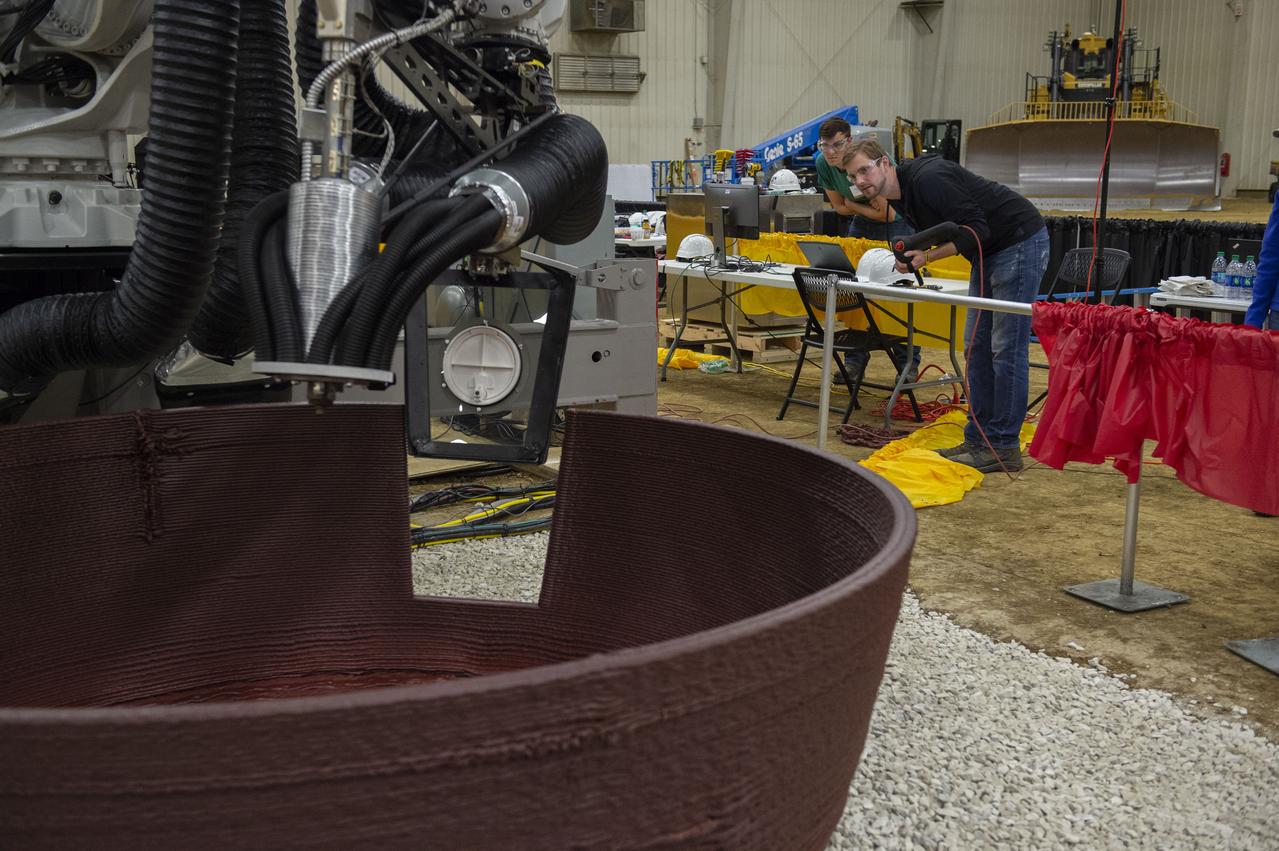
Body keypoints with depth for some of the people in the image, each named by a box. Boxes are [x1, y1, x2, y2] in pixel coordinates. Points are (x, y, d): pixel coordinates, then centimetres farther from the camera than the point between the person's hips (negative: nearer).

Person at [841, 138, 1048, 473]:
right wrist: (912, 255, -3)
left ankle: (1004, 447, -3)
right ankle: (978, 438, 15)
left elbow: (976, 230, -24)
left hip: (1020, 242, -10)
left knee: (1007, 347, -8)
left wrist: (926, 255, -26)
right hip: (989, 253, 10)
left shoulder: (927, 179, -24)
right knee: (977, 344, 9)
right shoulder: (899, 196, 6)